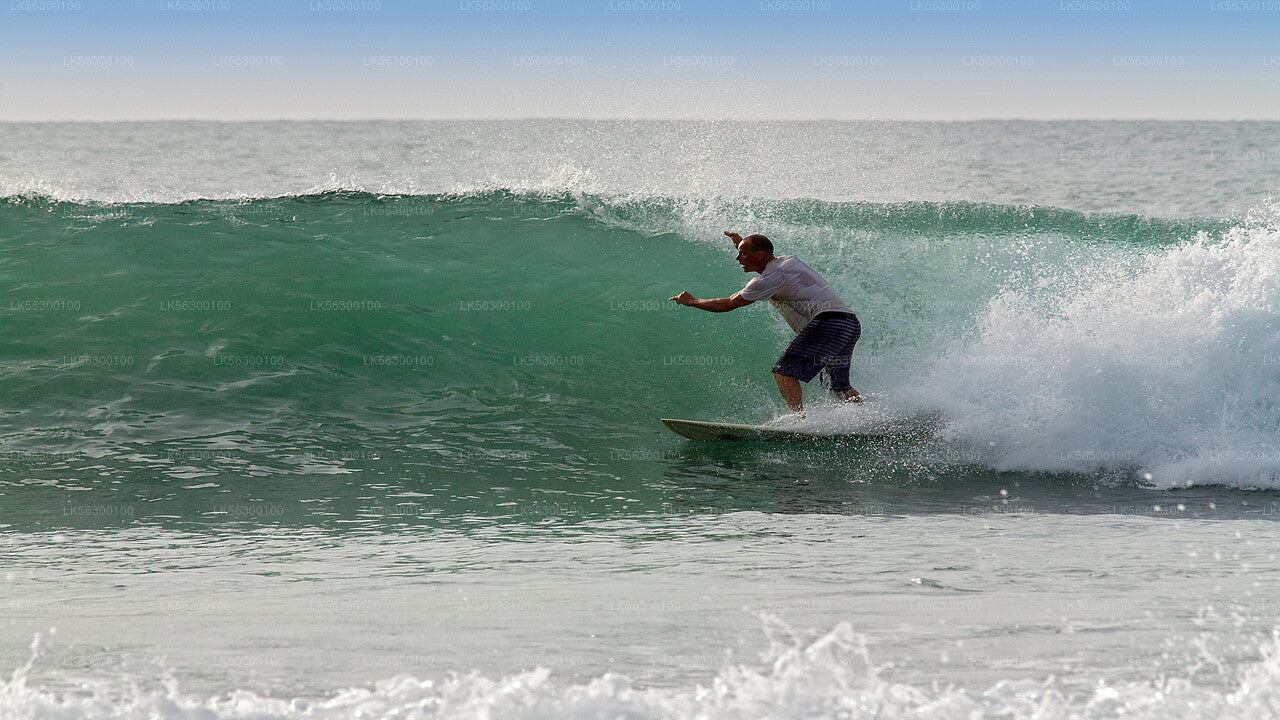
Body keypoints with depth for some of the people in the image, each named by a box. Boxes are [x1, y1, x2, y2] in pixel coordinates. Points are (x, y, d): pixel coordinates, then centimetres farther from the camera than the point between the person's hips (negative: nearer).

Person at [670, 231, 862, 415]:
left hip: (828, 322, -10)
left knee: (784, 372, -12)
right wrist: (743, 244, 44)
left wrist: (691, 301, 15)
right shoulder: (790, 260, 21)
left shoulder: (768, 280, -4)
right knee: (840, 388, 21)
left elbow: (727, 304, 3)